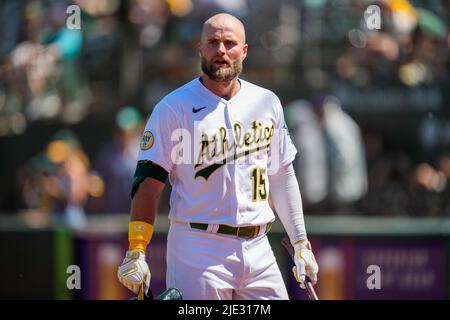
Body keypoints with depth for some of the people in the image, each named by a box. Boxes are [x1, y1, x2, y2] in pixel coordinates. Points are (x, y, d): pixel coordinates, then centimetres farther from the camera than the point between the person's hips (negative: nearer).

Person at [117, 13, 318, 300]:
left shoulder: (267, 103, 12)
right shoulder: (174, 107, -3)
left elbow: (282, 176, 19)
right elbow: (149, 180, -6)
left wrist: (300, 243, 15)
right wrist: (136, 252, -14)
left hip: (257, 247, 5)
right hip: (197, 251, -4)